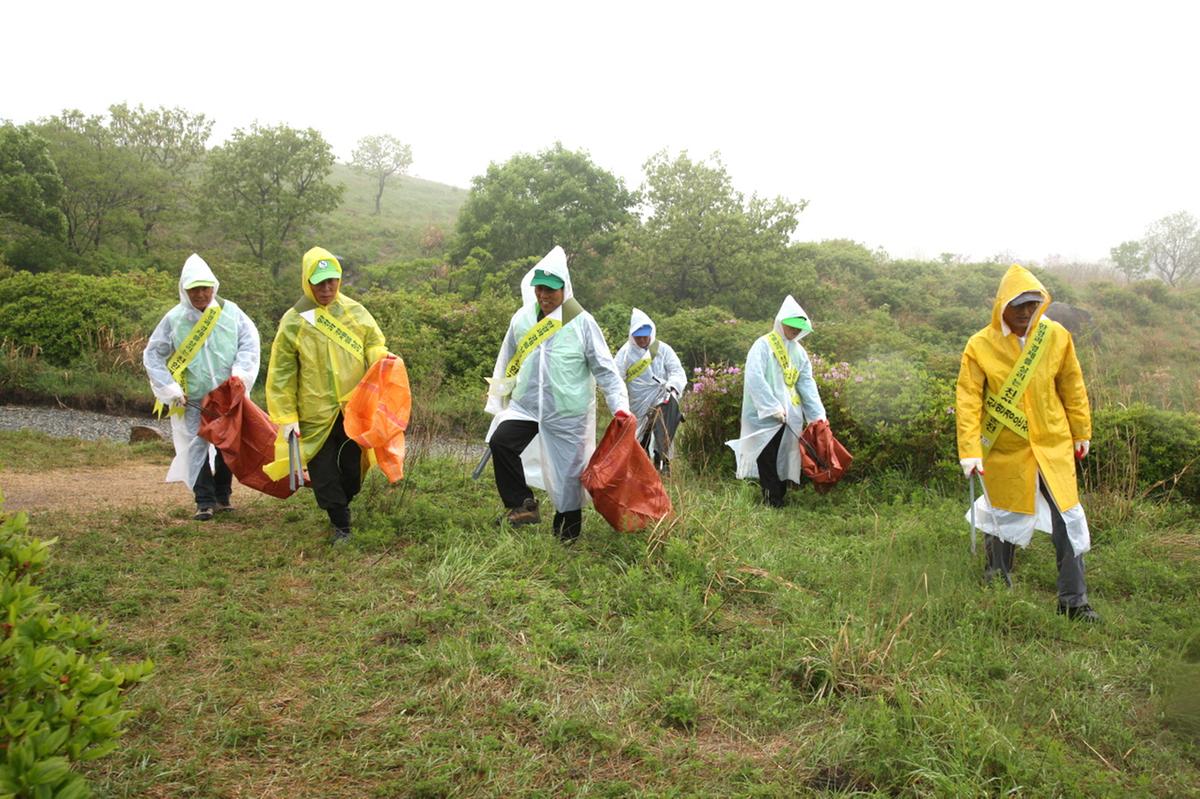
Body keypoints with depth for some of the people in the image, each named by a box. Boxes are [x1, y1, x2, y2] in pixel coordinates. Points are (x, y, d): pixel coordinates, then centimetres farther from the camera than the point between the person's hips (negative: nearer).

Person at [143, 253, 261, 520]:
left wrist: (240, 375, -16)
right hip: (193, 400, -1)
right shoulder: (174, 319, -5)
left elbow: (250, 342, -3)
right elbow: (152, 355, 2)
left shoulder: (230, 311, -6)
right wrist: (170, 390, -6)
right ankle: (204, 501, 5)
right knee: (197, 447, -3)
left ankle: (222, 496, 24)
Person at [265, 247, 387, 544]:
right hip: (315, 416, -2)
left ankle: (340, 507, 38)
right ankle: (341, 525, 18)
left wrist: (379, 357, -14)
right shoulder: (294, 321, -4)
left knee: (352, 469, 12)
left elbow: (374, 343, 11)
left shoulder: (355, 312, 1)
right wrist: (286, 417, -5)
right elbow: (281, 374, -1)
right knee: (324, 473, 2)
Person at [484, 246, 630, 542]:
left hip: (569, 414, -3)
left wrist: (620, 407, -17)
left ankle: (567, 536, 23)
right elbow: (507, 363, 15)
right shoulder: (522, 319, 1)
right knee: (500, 442, -20)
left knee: (567, 473, 5)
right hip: (526, 406, 3)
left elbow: (605, 369, -8)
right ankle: (522, 505, -4)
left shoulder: (581, 323, -9)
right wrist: (497, 400, 20)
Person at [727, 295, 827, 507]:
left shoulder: (799, 351, 14)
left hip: (791, 417, 6)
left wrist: (818, 415, 0)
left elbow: (807, 384, 10)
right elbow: (754, 378, -16)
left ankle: (779, 501, 16)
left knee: (785, 460, 7)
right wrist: (773, 408, -19)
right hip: (765, 416, -6)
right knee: (767, 462, -6)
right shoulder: (764, 345, -6)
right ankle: (772, 504, 0)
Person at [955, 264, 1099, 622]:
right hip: (1004, 448, -2)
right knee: (1006, 517, 11)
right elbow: (968, 401, -12)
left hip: (1053, 444, 2)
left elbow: (1072, 387, 8)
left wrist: (1081, 432, 13)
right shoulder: (980, 346, -11)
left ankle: (1074, 600, 12)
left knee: (1068, 517, 0)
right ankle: (997, 578, 35)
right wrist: (970, 451, -17)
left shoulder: (1056, 336, -3)